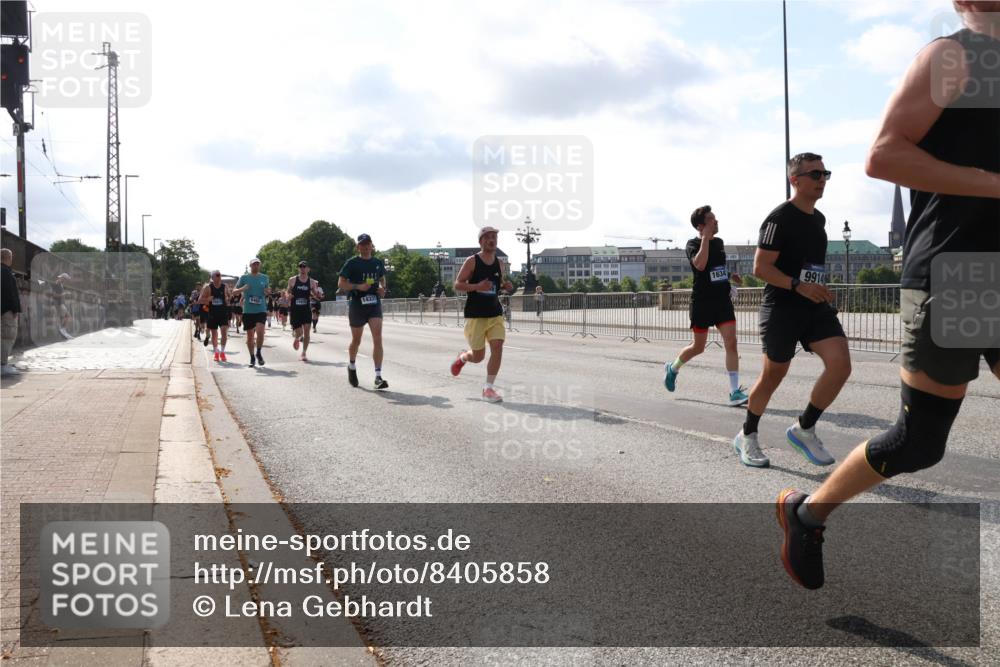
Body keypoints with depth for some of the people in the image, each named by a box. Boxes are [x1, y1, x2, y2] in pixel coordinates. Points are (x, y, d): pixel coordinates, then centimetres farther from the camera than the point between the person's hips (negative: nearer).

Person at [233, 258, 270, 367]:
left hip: (261, 310, 0)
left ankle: (258, 353, 2)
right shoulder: (244, 277, 3)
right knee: (250, 335, 5)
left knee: (260, 331, -19)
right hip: (248, 310, 0)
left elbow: (268, 289, 21)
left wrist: (268, 291, -3)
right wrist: (242, 289, -16)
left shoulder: (264, 278, 8)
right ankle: (252, 357, 19)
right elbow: (234, 291, 5)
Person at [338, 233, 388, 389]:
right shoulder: (352, 263, -3)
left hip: (374, 304, 2)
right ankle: (352, 367, 40)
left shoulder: (378, 263, 9)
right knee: (356, 340, 11)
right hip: (356, 304, -2)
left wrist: (382, 288, 3)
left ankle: (378, 377, -15)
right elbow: (341, 283, -5)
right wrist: (358, 287, -19)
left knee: (377, 339, -13)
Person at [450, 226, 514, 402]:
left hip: (495, 314, 4)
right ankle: (463, 357, 38)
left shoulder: (499, 264, 9)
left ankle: (488, 388, -2)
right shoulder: (472, 261, -6)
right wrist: (477, 286, -24)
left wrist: (506, 285, 0)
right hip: (475, 315, -4)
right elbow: (457, 285, -8)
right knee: (478, 356, 1)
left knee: (497, 348, -12)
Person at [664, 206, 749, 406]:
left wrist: (731, 276, 10)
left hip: (723, 300, 5)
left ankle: (735, 392, -9)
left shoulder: (719, 242, 10)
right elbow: (700, 265, -29)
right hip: (702, 301, -4)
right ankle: (672, 368, 36)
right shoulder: (693, 244, -8)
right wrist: (705, 238, -24)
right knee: (698, 347, 6)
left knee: (731, 343, -9)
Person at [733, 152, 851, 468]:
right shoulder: (779, 218, -11)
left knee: (841, 364, -12)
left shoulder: (819, 219, 14)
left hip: (816, 307, 7)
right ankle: (746, 437, 25)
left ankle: (804, 429, 5)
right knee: (773, 375, 4)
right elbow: (760, 267, -17)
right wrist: (798, 286, -26)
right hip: (781, 308, -7)